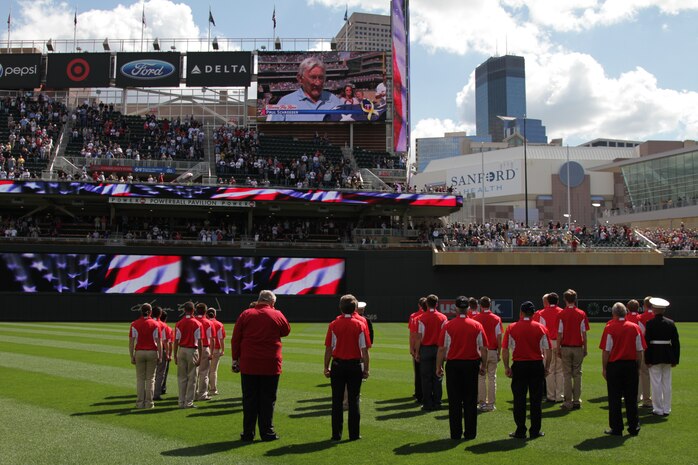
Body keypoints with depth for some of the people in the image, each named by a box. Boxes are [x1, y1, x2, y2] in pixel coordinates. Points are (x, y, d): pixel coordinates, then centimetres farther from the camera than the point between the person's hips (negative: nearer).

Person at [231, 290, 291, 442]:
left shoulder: (245, 314, 2)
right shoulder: (277, 315, -1)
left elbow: (235, 339, 3)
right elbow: (286, 331, 17)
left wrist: (235, 359, 10)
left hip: (248, 365, 1)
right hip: (270, 365, -1)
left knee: (249, 399, 7)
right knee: (268, 400, 6)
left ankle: (248, 433, 11)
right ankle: (267, 432, 8)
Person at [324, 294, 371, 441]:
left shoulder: (333, 325, -3)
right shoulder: (360, 325, -5)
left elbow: (328, 348, -3)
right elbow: (364, 350, -6)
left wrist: (326, 367, 5)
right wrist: (366, 369, 1)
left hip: (337, 365, 0)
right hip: (355, 365, 0)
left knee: (337, 401, 7)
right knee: (353, 401, 7)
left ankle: (336, 434, 9)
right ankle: (354, 434, 10)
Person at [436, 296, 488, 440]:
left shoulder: (448, 326, -6)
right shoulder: (477, 326, -1)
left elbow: (442, 349, -6)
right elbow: (484, 349, -1)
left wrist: (439, 367, 2)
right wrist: (483, 366, 10)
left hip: (453, 365, -1)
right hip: (472, 365, 1)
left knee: (454, 401, 5)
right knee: (470, 401, 8)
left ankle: (456, 433, 8)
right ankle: (470, 433, 12)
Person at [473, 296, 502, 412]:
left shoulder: (475, 318, -4)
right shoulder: (496, 319, -1)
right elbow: (499, 337, -2)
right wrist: (499, 353, 6)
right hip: (493, 351, 1)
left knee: (481, 378, 4)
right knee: (492, 378, 6)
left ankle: (482, 403, 4)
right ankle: (491, 404, 7)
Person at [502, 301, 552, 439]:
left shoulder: (511, 328, -2)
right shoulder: (541, 328, 0)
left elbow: (504, 350, -4)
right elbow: (548, 351, 0)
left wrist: (506, 367, 3)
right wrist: (547, 367, 9)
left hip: (519, 366, -1)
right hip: (537, 365, 1)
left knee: (519, 400, 5)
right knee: (536, 400, 7)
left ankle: (520, 431, 8)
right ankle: (535, 431, 11)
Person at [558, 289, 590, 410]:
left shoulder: (561, 314, -6)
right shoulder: (581, 314, -1)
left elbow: (559, 334, -6)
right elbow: (584, 334, -1)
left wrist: (558, 349, 2)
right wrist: (585, 349, 8)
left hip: (565, 347, -1)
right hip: (578, 347, 1)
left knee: (567, 375, 3)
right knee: (577, 374, 8)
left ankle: (568, 402, 2)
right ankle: (576, 401, 9)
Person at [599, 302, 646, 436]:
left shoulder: (609, 328, -7)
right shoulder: (635, 327, 2)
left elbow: (606, 351, -8)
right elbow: (640, 350, 3)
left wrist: (604, 368, -1)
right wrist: (637, 365, 12)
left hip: (614, 365, -3)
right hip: (631, 365, 3)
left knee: (614, 399, 4)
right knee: (631, 398, 11)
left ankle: (616, 428, 7)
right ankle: (633, 427, 15)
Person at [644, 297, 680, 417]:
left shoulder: (650, 323, -10)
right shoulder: (670, 323, 3)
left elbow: (647, 342, -10)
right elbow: (676, 342, 4)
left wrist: (647, 360, -6)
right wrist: (675, 359, 11)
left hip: (655, 355, -4)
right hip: (668, 356, 4)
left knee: (656, 383, 2)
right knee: (667, 383, 11)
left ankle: (658, 409, 6)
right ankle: (667, 409, 16)